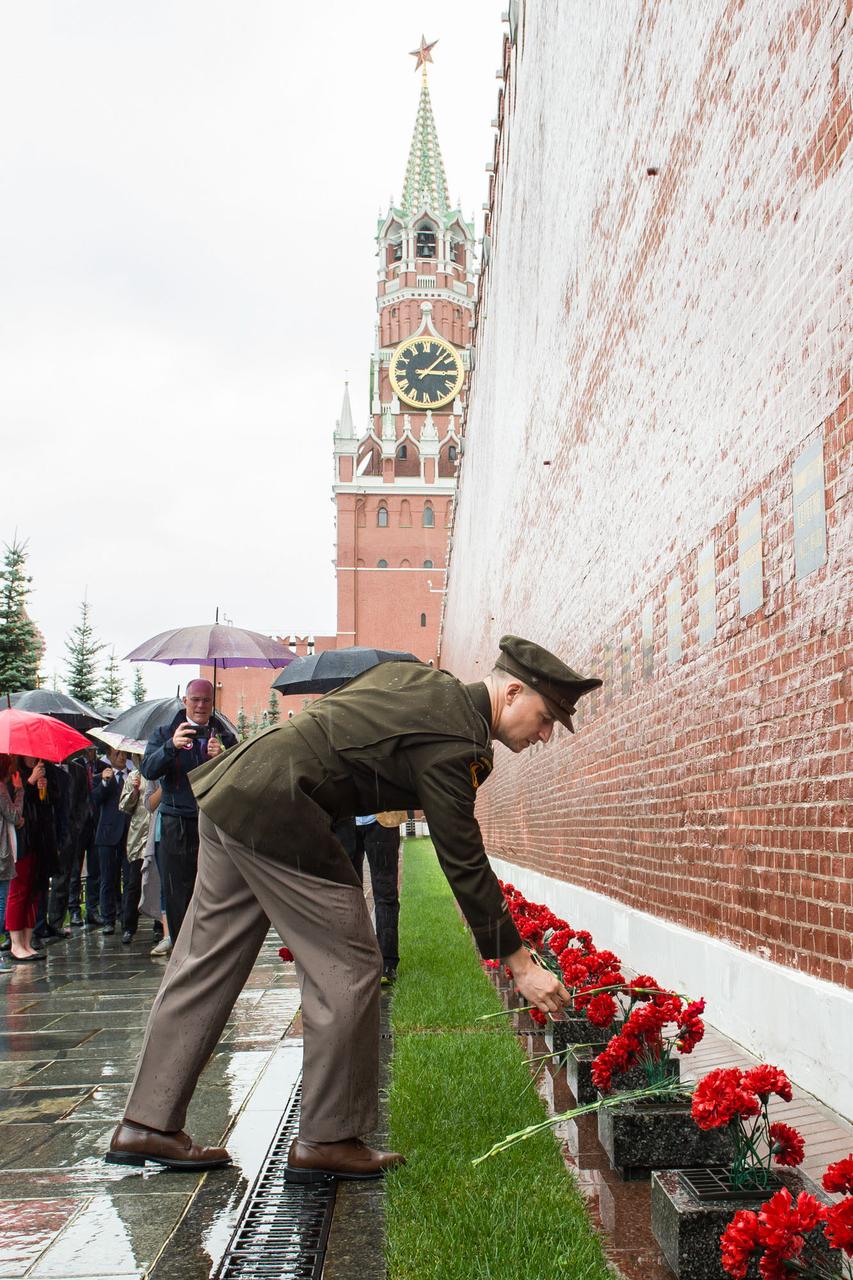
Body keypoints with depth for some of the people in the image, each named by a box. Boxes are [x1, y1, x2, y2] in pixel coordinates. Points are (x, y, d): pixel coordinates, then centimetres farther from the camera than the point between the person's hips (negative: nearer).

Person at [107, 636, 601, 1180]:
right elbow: (465, 865, -14)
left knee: (206, 965, 13)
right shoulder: (452, 742, -15)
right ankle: (327, 1140, 9)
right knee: (349, 970, -1)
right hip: (276, 813, -10)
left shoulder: (424, 679, 12)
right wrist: (521, 965, -8)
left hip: (230, 796, 10)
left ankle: (148, 1124, 21)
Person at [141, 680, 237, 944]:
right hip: (177, 826, 0)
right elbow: (149, 770, -7)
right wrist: (171, 746, -24)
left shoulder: (225, 737, 12)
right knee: (178, 895, 1)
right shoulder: (165, 734, 10)